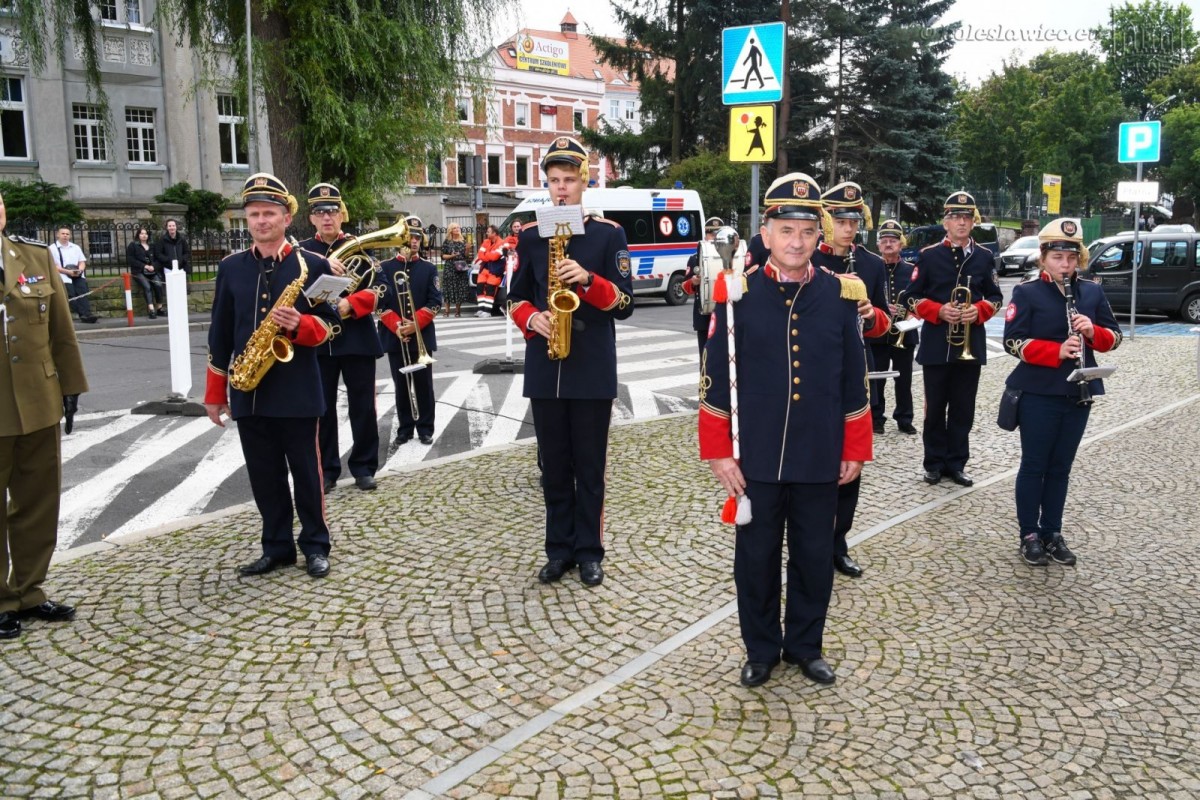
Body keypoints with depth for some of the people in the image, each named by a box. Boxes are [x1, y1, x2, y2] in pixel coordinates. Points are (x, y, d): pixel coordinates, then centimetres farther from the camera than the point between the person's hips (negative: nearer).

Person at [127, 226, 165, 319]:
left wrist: (153, 266, -5)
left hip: (152, 271, 3)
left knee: (158, 284, -25)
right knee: (147, 286, -30)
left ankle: (159, 307, -14)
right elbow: (130, 260, -2)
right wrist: (144, 266, -11)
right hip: (139, 272, -3)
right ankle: (151, 309, -39)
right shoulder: (133, 245, 8)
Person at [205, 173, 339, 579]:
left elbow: (328, 323, -1)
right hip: (248, 392, 4)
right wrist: (215, 393, 9)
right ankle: (277, 546, 23)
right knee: (264, 476, 10)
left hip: (297, 392, -3)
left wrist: (300, 325, -24)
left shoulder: (312, 264, -2)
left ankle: (315, 546, 19)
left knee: (306, 472, 6)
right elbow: (220, 333, 9)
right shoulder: (230, 267, 8)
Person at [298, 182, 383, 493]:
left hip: (357, 338, 0)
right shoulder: (302, 250, 8)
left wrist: (349, 304, -22)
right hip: (318, 340, 1)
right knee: (322, 408, 6)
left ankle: (363, 467, 16)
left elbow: (373, 291, -5)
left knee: (363, 406, 4)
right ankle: (325, 469, 17)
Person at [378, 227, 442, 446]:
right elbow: (381, 301, -3)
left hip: (422, 335, 0)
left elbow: (435, 302, -3)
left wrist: (415, 323, -15)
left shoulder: (429, 269, 4)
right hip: (394, 336, 0)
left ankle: (425, 428, 13)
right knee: (402, 384, 7)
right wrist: (396, 325, -16)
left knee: (424, 384, 4)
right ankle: (405, 428, 17)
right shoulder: (385, 268, 3)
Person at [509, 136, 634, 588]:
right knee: (554, 467, 10)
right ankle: (560, 549, 23)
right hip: (544, 369, 3)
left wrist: (588, 279, -19)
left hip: (593, 370, -2)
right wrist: (532, 319, -9)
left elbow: (625, 304, -3)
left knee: (590, 467, 5)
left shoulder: (610, 234, 0)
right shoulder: (530, 236, 8)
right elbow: (517, 298, 13)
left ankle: (590, 551, 18)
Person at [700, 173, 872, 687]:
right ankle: (761, 650, 29)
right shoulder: (737, 294, -6)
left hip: (819, 460, 2)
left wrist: (855, 450, 5)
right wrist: (718, 452, -7)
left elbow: (854, 381, 5)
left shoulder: (841, 295, -1)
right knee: (756, 557, 11)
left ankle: (805, 645, 33)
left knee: (814, 557, 13)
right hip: (755, 457, -1)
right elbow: (716, 380, -4)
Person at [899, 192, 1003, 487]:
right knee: (935, 407, 5)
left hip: (971, 345, 2)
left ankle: (956, 463, 17)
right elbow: (912, 297, 0)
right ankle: (934, 463, 15)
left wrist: (978, 311, -10)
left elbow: (995, 297, 11)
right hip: (936, 344, -2)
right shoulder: (928, 255, -1)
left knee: (963, 408, 6)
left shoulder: (985, 257, 6)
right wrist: (939, 311, -15)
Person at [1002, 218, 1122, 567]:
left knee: (1061, 467, 12)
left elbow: (1114, 337, 9)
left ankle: (1053, 533, 22)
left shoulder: (1092, 292, 7)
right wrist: (1057, 351, -24)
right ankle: (1030, 535, 15)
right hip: (1038, 394, -4)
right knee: (1034, 466, 4)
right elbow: (1013, 342, -12)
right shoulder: (1026, 292, -6)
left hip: (1078, 394, 4)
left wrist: (1092, 332, -13)